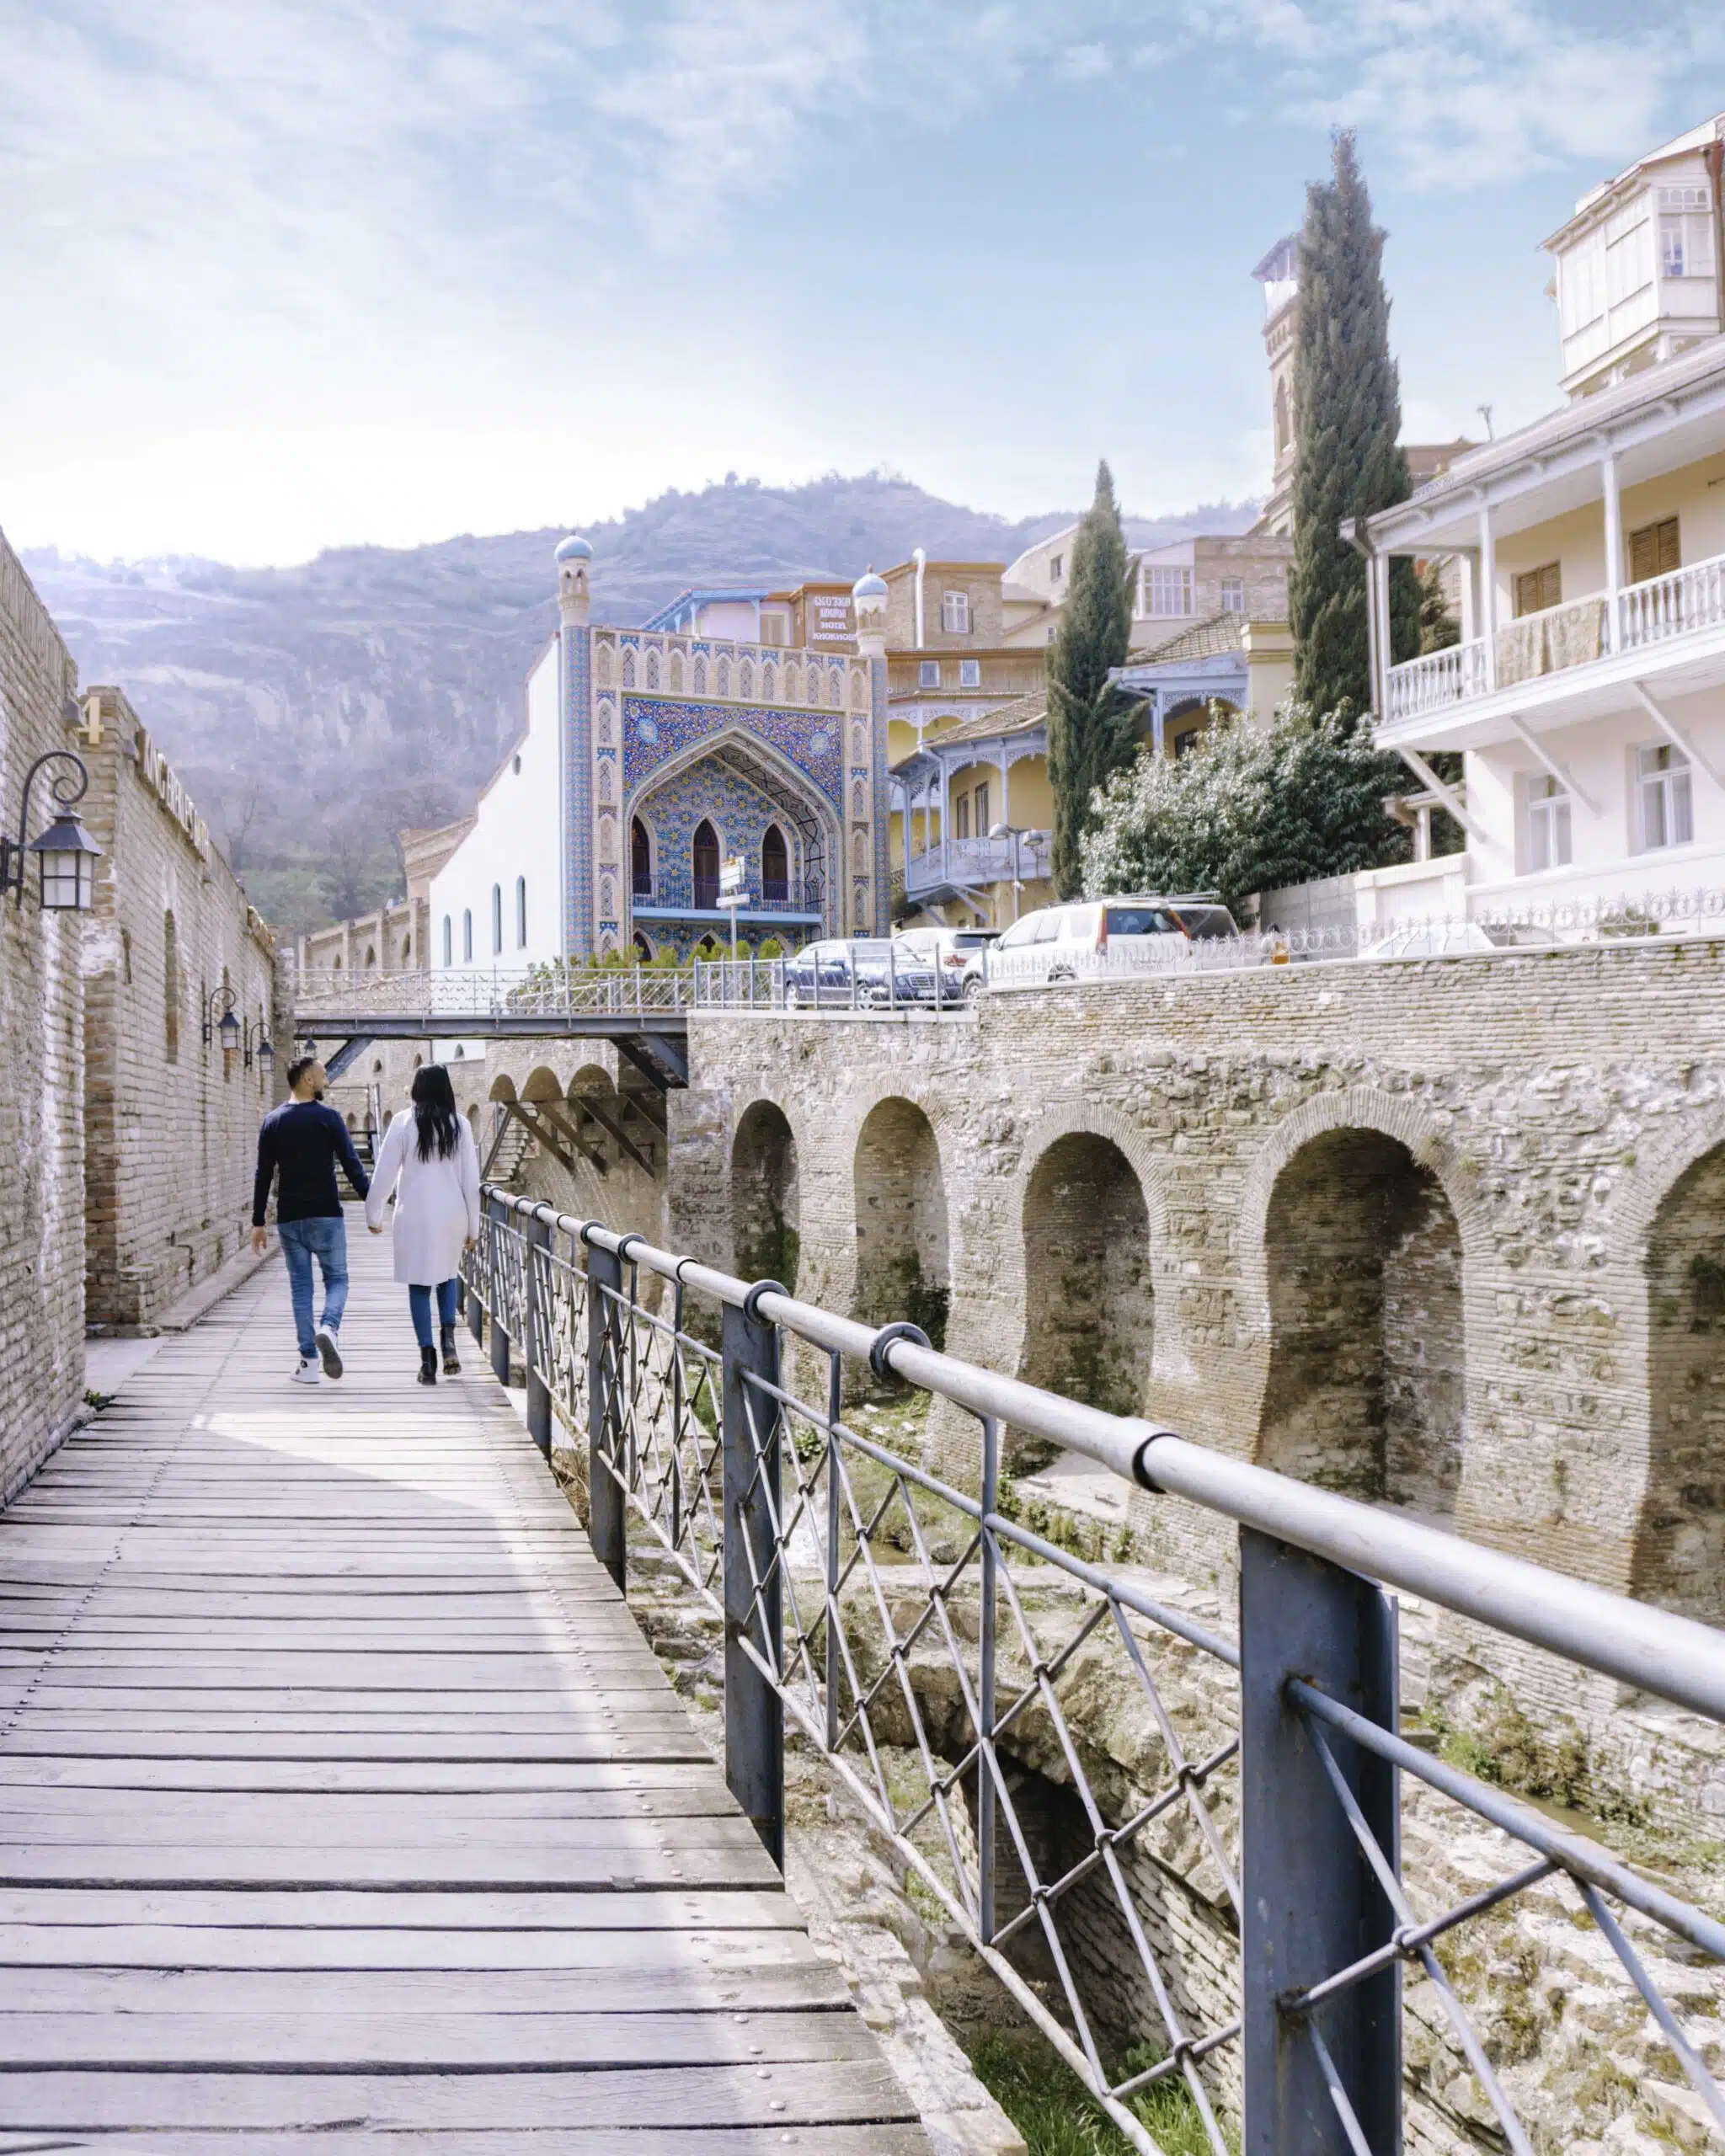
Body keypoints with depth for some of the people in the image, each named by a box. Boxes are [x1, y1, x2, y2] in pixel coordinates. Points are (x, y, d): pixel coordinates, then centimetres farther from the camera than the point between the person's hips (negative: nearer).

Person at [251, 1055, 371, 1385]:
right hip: (326, 1215, -3)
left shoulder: (272, 1122, 5)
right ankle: (329, 1328, -21)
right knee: (336, 1279, 9)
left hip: (289, 1218, 3)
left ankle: (309, 1362, 4)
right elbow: (352, 1166, -8)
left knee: (300, 1286, 8)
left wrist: (258, 1223, 7)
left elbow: (263, 1175, 4)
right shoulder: (328, 1118, -5)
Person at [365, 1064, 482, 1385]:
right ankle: (449, 1338, 3)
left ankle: (427, 1359, 4)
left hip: (414, 1215, -2)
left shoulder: (403, 1123, -5)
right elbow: (471, 1180, 1)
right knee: (448, 1273, 23)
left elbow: (384, 1173, -3)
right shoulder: (460, 1124, -1)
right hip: (452, 1214, 2)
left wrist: (374, 1214, 10)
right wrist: (472, 1226, 9)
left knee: (419, 1285, 7)